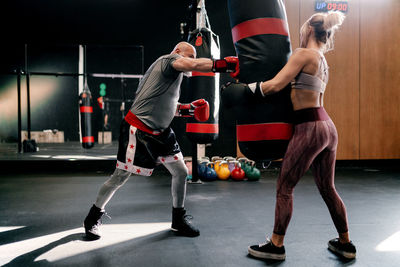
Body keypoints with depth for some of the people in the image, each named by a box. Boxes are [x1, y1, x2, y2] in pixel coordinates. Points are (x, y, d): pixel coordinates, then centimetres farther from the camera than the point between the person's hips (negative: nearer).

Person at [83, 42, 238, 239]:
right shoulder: (169, 59, -7)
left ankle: (178, 220, 21)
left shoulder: (174, 75, 20)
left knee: (181, 172, 5)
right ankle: (93, 217, 24)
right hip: (137, 130, -9)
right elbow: (193, 65, -29)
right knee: (120, 177, 1)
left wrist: (187, 109, 9)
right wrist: (223, 64, -34)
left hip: (160, 132, 10)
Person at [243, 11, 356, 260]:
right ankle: (345, 243, 31)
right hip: (327, 127, 9)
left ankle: (276, 246, 14)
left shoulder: (304, 53, -9)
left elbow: (275, 85, -18)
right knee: (328, 188, 19)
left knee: (284, 187, 3)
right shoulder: (322, 60, 18)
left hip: (309, 129, -9)